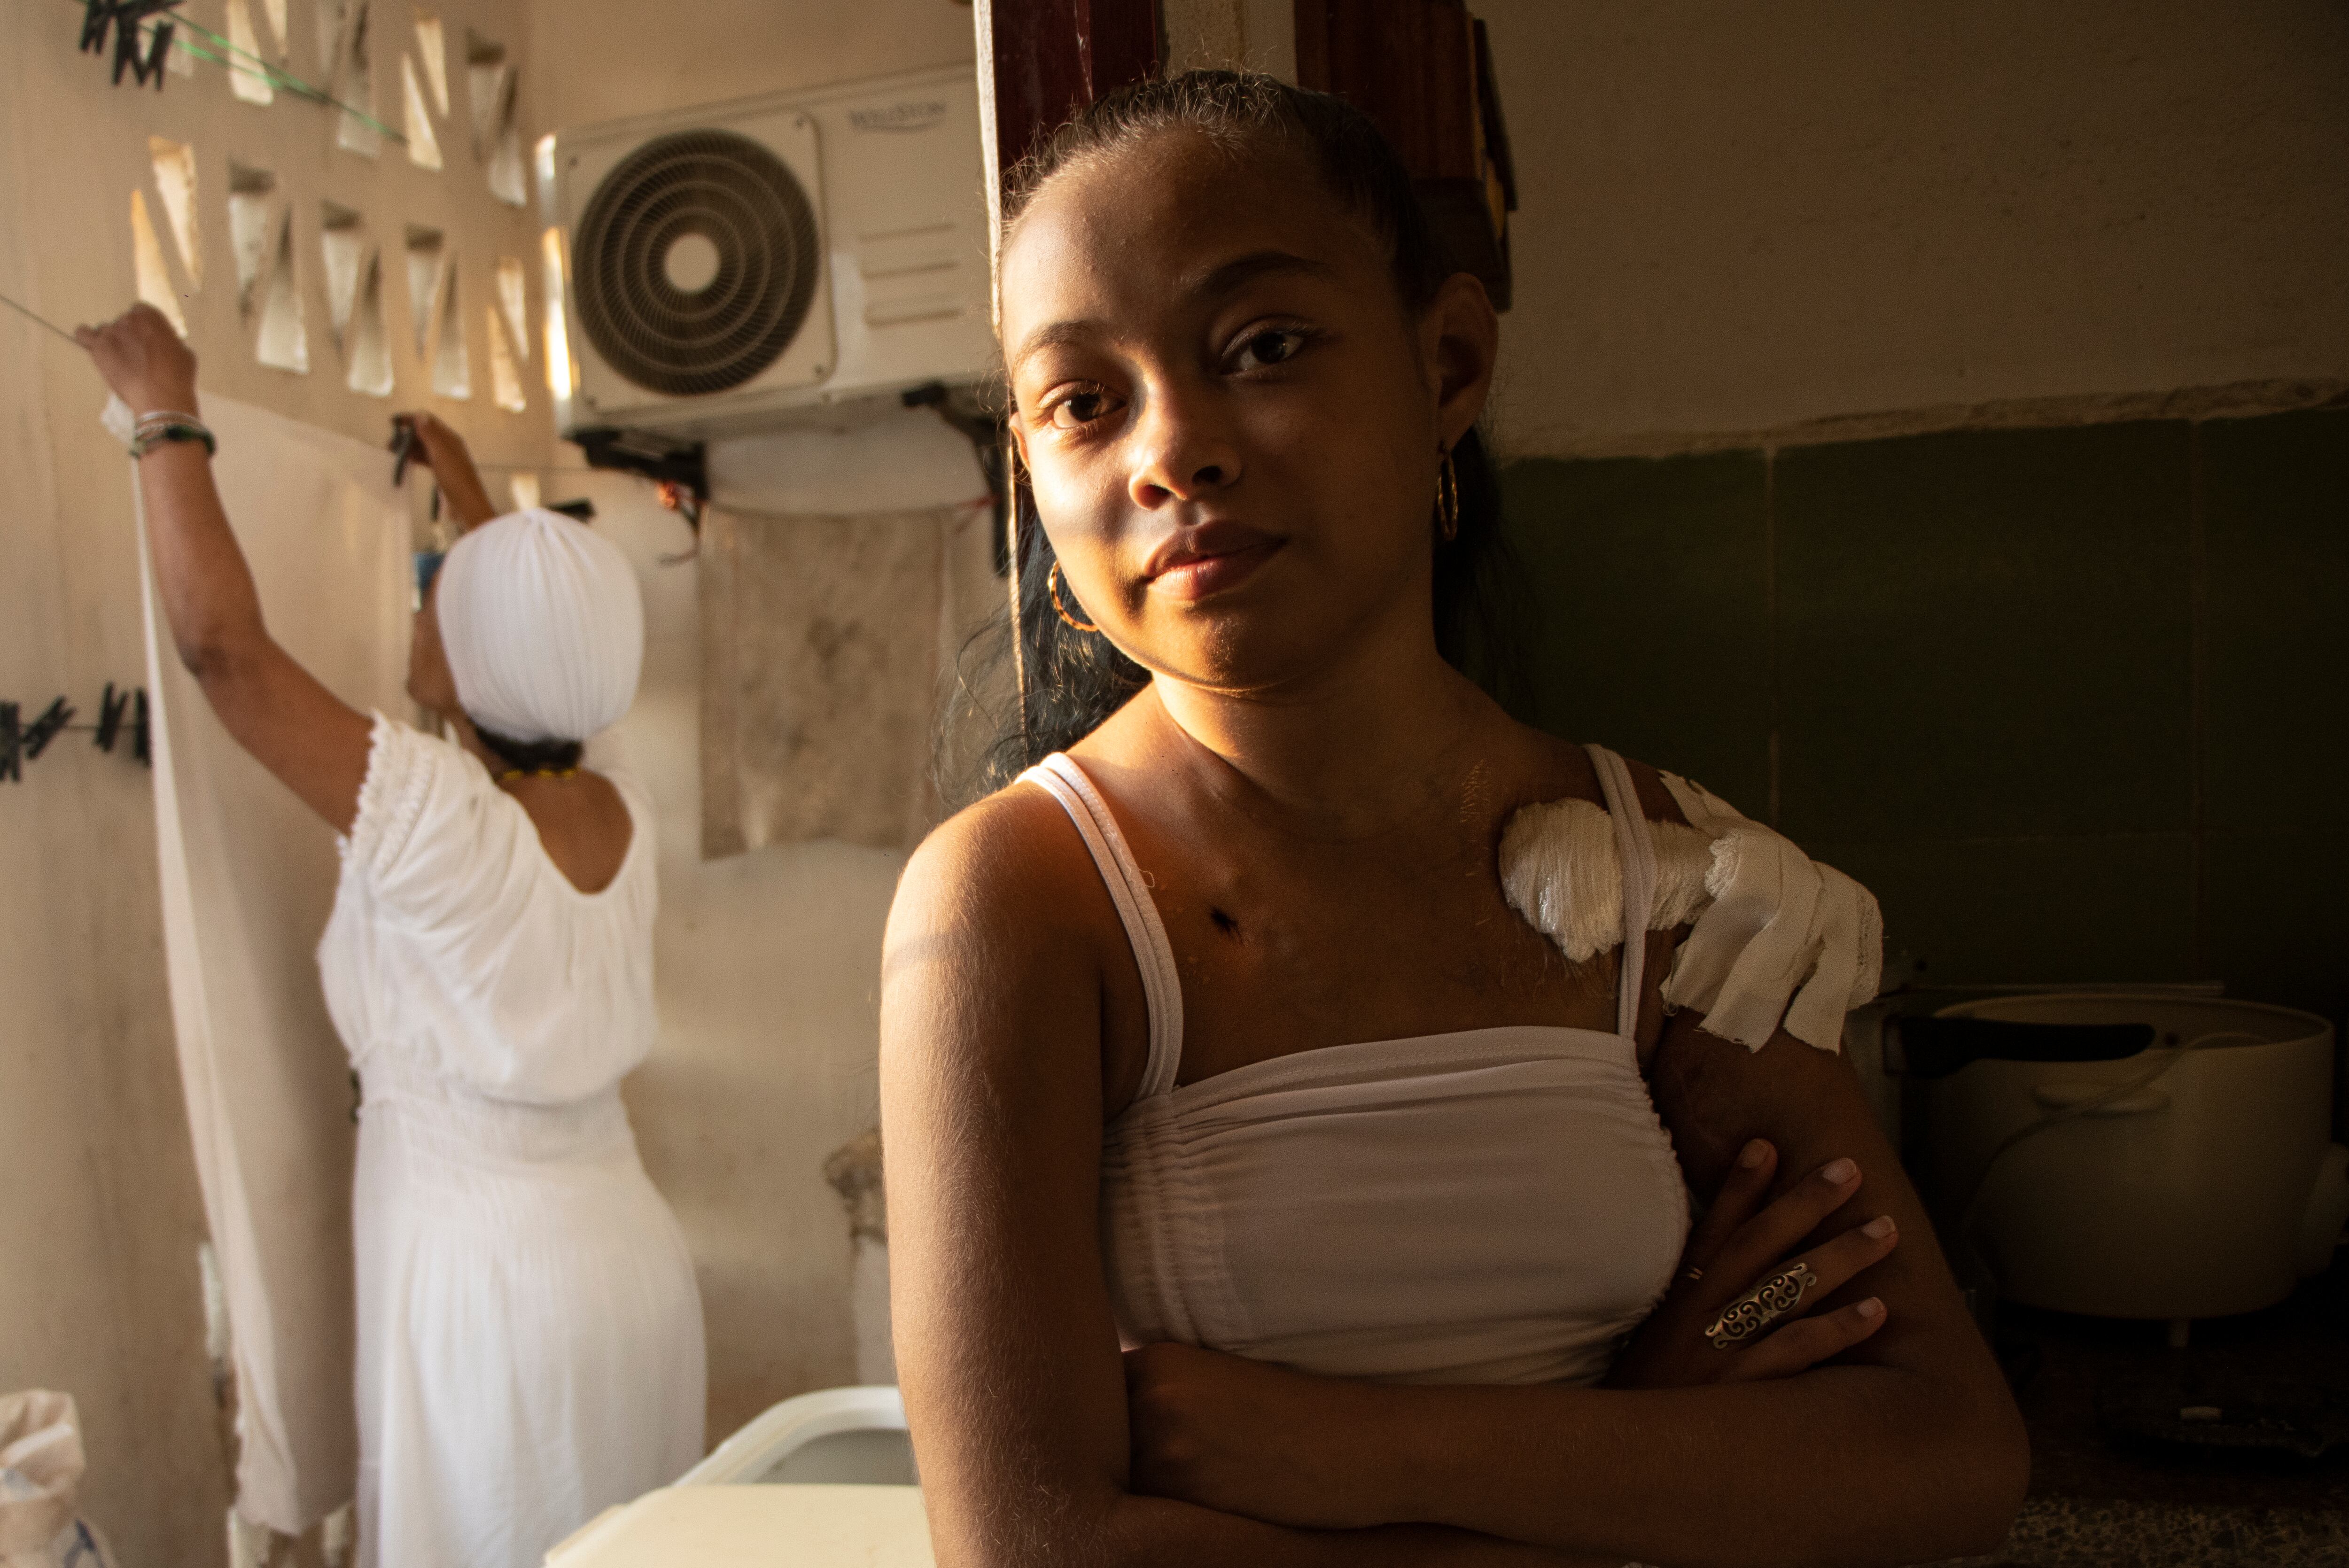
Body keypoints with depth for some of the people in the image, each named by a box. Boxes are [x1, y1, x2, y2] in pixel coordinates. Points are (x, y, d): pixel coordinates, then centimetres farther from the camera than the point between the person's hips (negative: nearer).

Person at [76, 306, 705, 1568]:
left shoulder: (437, 821, -21)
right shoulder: (621, 818, -1)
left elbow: (220, 639, -20)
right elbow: (545, 646, 19)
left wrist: (166, 415, -7)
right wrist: (469, 496, 32)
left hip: (495, 1301, -6)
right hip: (633, 1273, 7)